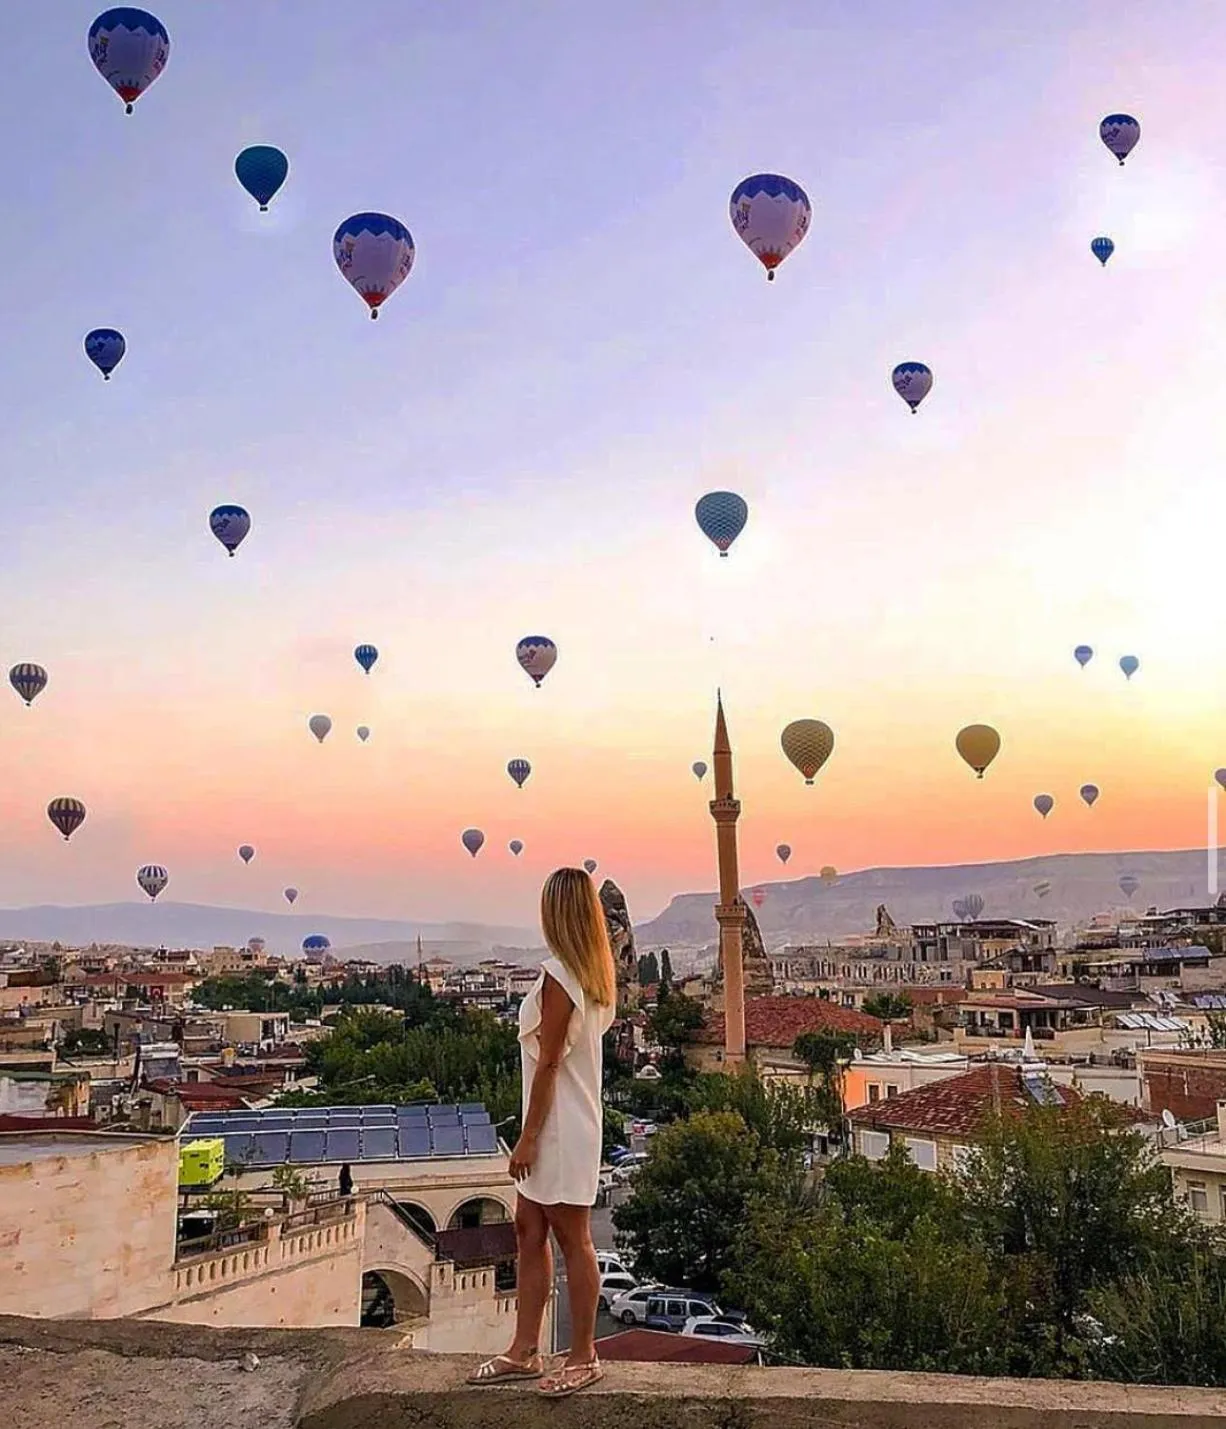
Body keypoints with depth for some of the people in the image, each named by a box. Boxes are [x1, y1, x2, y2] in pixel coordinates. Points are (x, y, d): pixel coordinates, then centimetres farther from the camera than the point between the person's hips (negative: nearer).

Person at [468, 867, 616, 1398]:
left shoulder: (557, 976, -19)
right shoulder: (595, 975, 7)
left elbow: (548, 1062, -19)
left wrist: (529, 1136, -14)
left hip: (559, 1127, -9)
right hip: (566, 1123, 9)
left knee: (573, 1240, 3)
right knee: (529, 1231, 14)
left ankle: (583, 1358, 15)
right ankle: (524, 1351, 23)